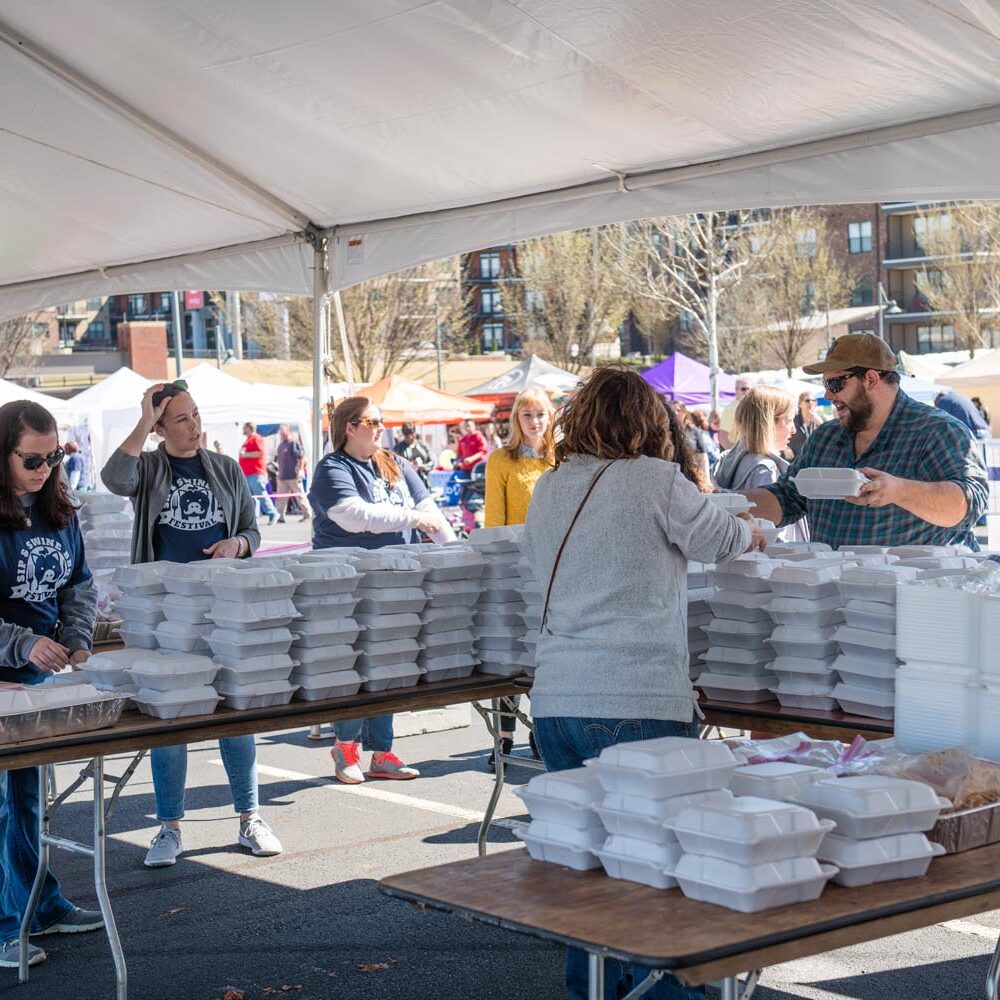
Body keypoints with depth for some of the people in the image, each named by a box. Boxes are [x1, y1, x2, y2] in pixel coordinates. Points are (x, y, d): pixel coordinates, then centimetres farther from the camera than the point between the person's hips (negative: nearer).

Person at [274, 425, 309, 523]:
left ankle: (307, 514, 7)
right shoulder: (280, 446, 17)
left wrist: (300, 470, -17)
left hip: (293, 476, -8)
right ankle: (280, 516, 5)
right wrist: (278, 473, 21)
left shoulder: (294, 444, -7)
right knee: (281, 497, 3)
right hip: (282, 476, 8)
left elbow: (302, 458, -11)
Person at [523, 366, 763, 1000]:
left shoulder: (547, 490, 11)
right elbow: (724, 540, 6)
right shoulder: (654, 480, -7)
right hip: (639, 705, -6)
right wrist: (755, 533, 30)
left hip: (556, 703, 6)